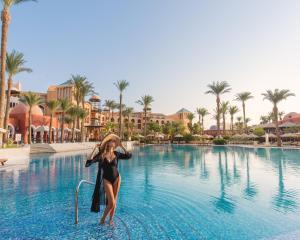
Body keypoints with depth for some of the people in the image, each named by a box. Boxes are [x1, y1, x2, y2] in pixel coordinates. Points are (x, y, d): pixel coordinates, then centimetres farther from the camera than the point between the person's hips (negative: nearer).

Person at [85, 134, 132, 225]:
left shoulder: (116, 154, -1)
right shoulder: (101, 155, -10)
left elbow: (128, 156, 4)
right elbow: (88, 163, -18)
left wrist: (121, 146, -1)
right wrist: (95, 149, -22)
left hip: (117, 178, 3)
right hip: (106, 180, -3)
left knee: (114, 202, 11)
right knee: (111, 203, -6)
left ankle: (111, 219, 32)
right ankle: (103, 218, 21)